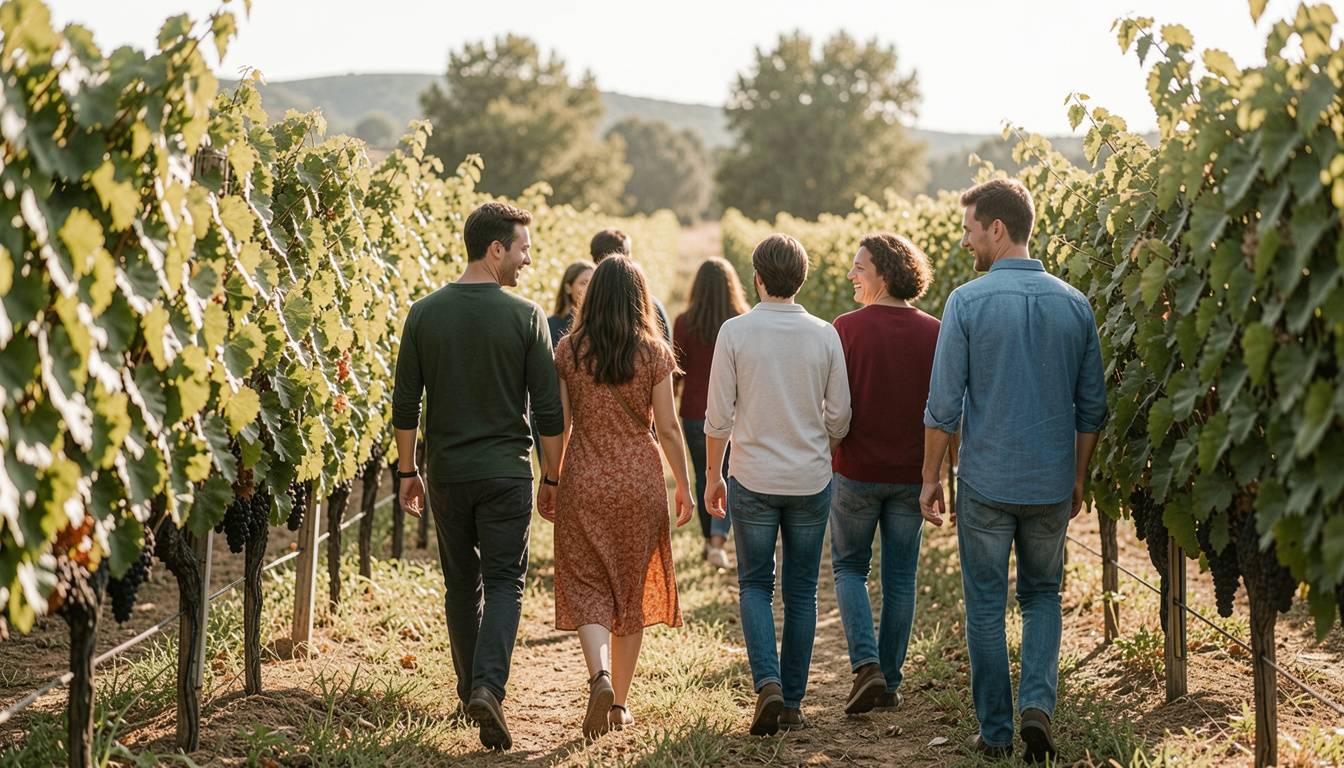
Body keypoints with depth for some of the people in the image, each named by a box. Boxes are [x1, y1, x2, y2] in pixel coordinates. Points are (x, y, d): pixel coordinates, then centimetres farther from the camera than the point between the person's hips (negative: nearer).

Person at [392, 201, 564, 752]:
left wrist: (407, 470, 11)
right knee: (504, 584, 2)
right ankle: (489, 687, -17)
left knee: (462, 585, 16)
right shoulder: (525, 316, -7)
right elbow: (548, 407, -6)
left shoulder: (425, 313, 0)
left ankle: (471, 689, 24)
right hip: (506, 473, -3)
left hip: (448, 474, 3)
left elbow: (405, 404, 1)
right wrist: (553, 475, 5)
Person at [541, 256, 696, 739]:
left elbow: (559, 426, -2)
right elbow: (668, 428, -3)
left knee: (586, 588, 3)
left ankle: (600, 676, -23)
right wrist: (684, 485, 7)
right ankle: (619, 701, 19)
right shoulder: (654, 353, -4)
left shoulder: (569, 351, -2)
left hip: (584, 481, 0)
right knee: (632, 588, 13)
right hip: (639, 478, 1)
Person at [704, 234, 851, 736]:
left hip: (753, 479, -1)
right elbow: (839, 416, 2)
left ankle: (768, 685, -8)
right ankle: (792, 703, 13)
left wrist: (713, 476, 7)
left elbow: (718, 416, -5)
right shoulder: (824, 335, -2)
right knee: (801, 592, 11)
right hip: (811, 480, 1)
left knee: (755, 586, 11)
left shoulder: (735, 332, -7)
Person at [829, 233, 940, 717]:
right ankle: (888, 684, 14)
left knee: (849, 567, 13)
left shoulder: (847, 328, -10)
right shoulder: (933, 334, -1)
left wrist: (828, 458, 6)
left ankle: (866, 665, -5)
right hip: (912, 473, 3)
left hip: (857, 470, -2)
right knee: (900, 577, 11)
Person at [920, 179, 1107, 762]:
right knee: (1042, 594, 19)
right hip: (1051, 484, 3)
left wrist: (930, 477, 1)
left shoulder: (968, 301, -11)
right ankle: (1038, 702, -1)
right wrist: (1078, 479, 17)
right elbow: (1092, 407, 6)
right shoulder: (1073, 304, 1)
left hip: (986, 482, -3)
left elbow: (944, 404, -10)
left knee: (986, 605, 9)